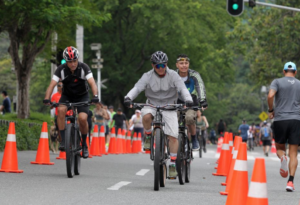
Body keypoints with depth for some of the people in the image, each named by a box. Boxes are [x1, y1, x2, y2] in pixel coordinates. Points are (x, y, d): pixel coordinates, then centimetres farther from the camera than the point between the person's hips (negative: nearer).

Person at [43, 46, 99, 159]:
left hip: (82, 96, -1)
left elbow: (92, 83, -31)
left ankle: (84, 144, 2)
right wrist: (46, 99, -41)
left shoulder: (83, 68, -21)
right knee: (61, 109, -31)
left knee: (82, 118, -23)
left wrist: (95, 96, -49)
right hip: (67, 96, 1)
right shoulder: (61, 69, -18)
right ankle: (63, 141, -23)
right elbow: (52, 84, -25)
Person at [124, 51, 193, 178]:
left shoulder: (173, 75, -7)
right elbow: (137, 88, -18)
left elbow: (182, 89, -16)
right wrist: (128, 98, -39)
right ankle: (148, 136, -6)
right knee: (146, 116, -37)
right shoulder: (148, 76, -8)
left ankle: (172, 164, -4)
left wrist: (188, 100, -37)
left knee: (173, 136, -14)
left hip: (169, 107, 0)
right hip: (152, 105, 0)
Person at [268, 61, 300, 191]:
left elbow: (270, 95, -13)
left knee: (279, 147, 16)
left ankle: (282, 158, -19)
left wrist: (271, 110, 1)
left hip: (280, 119, -1)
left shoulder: (277, 82, 4)